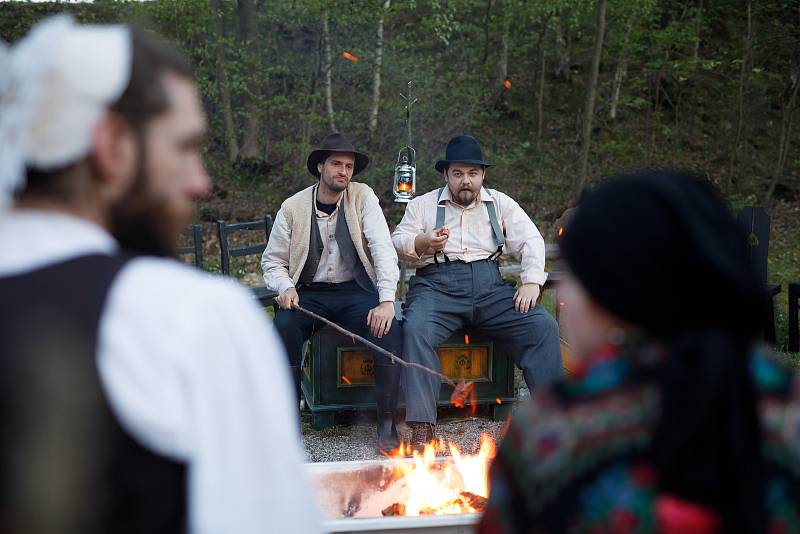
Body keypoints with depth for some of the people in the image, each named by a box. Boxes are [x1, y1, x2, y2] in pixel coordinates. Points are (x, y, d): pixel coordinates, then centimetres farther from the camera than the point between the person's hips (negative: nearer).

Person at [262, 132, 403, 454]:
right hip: (309, 294, 1)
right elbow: (272, 261, 8)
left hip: (355, 291, 0)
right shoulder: (293, 208, 1)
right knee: (284, 326, -31)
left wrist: (386, 300, -24)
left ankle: (387, 423, -19)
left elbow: (383, 249, -11)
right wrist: (285, 287, -16)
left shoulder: (363, 197, -1)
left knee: (388, 329, -30)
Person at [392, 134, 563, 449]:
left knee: (543, 326, -21)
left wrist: (531, 282, -6)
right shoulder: (423, 204, 17)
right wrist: (422, 243, -13)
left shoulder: (500, 204, 19)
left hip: (490, 286, 2)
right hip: (437, 285, -1)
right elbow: (398, 243, 11)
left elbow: (531, 240, 11)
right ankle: (422, 425, -34)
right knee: (416, 328, -34)